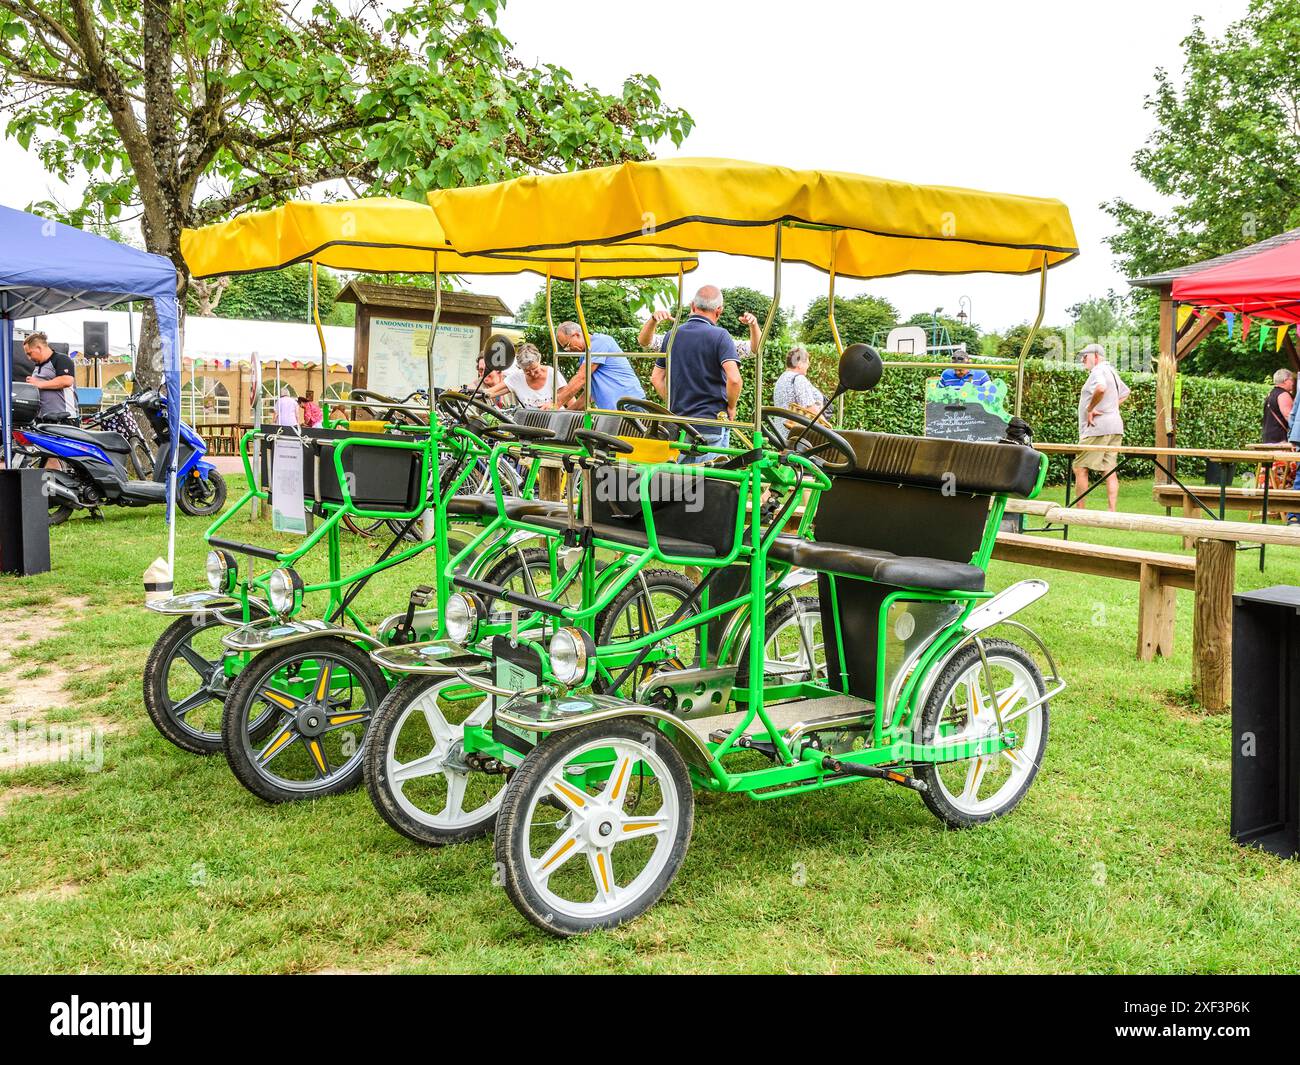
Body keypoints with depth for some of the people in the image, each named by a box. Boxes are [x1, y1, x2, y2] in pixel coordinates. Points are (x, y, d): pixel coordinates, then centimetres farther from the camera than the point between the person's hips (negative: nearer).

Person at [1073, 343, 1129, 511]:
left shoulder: (1098, 370, -9)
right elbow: (1125, 392, 38)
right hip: (1115, 428, 10)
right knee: (1110, 470, 4)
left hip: (1098, 428, -10)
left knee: (1080, 468, -5)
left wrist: (1090, 409, -20)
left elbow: (1101, 388, -32)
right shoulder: (1112, 371, 22)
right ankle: (1112, 511, -1)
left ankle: (1080, 510, -6)